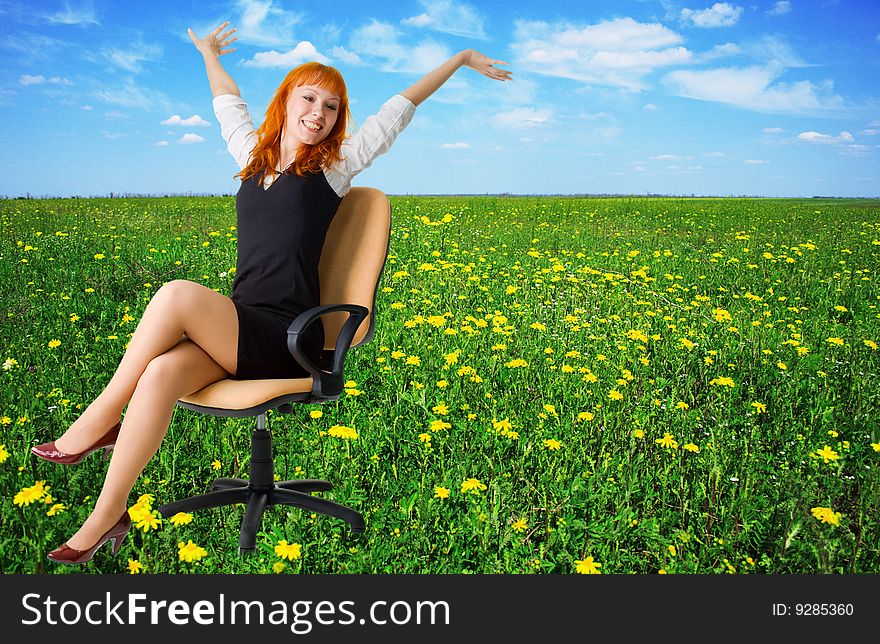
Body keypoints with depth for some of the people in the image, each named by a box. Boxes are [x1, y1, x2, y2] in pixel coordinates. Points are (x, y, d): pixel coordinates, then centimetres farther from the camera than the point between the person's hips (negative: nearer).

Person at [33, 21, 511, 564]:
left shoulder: (336, 165, 7)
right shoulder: (254, 155, 19)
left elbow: (402, 106, 11)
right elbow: (229, 102, 38)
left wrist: (462, 58, 18)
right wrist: (210, 55, 54)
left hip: (285, 341, -4)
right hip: (235, 328, 4)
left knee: (179, 294, -30)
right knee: (162, 373, -27)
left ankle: (101, 419, -14)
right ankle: (108, 516, -18)